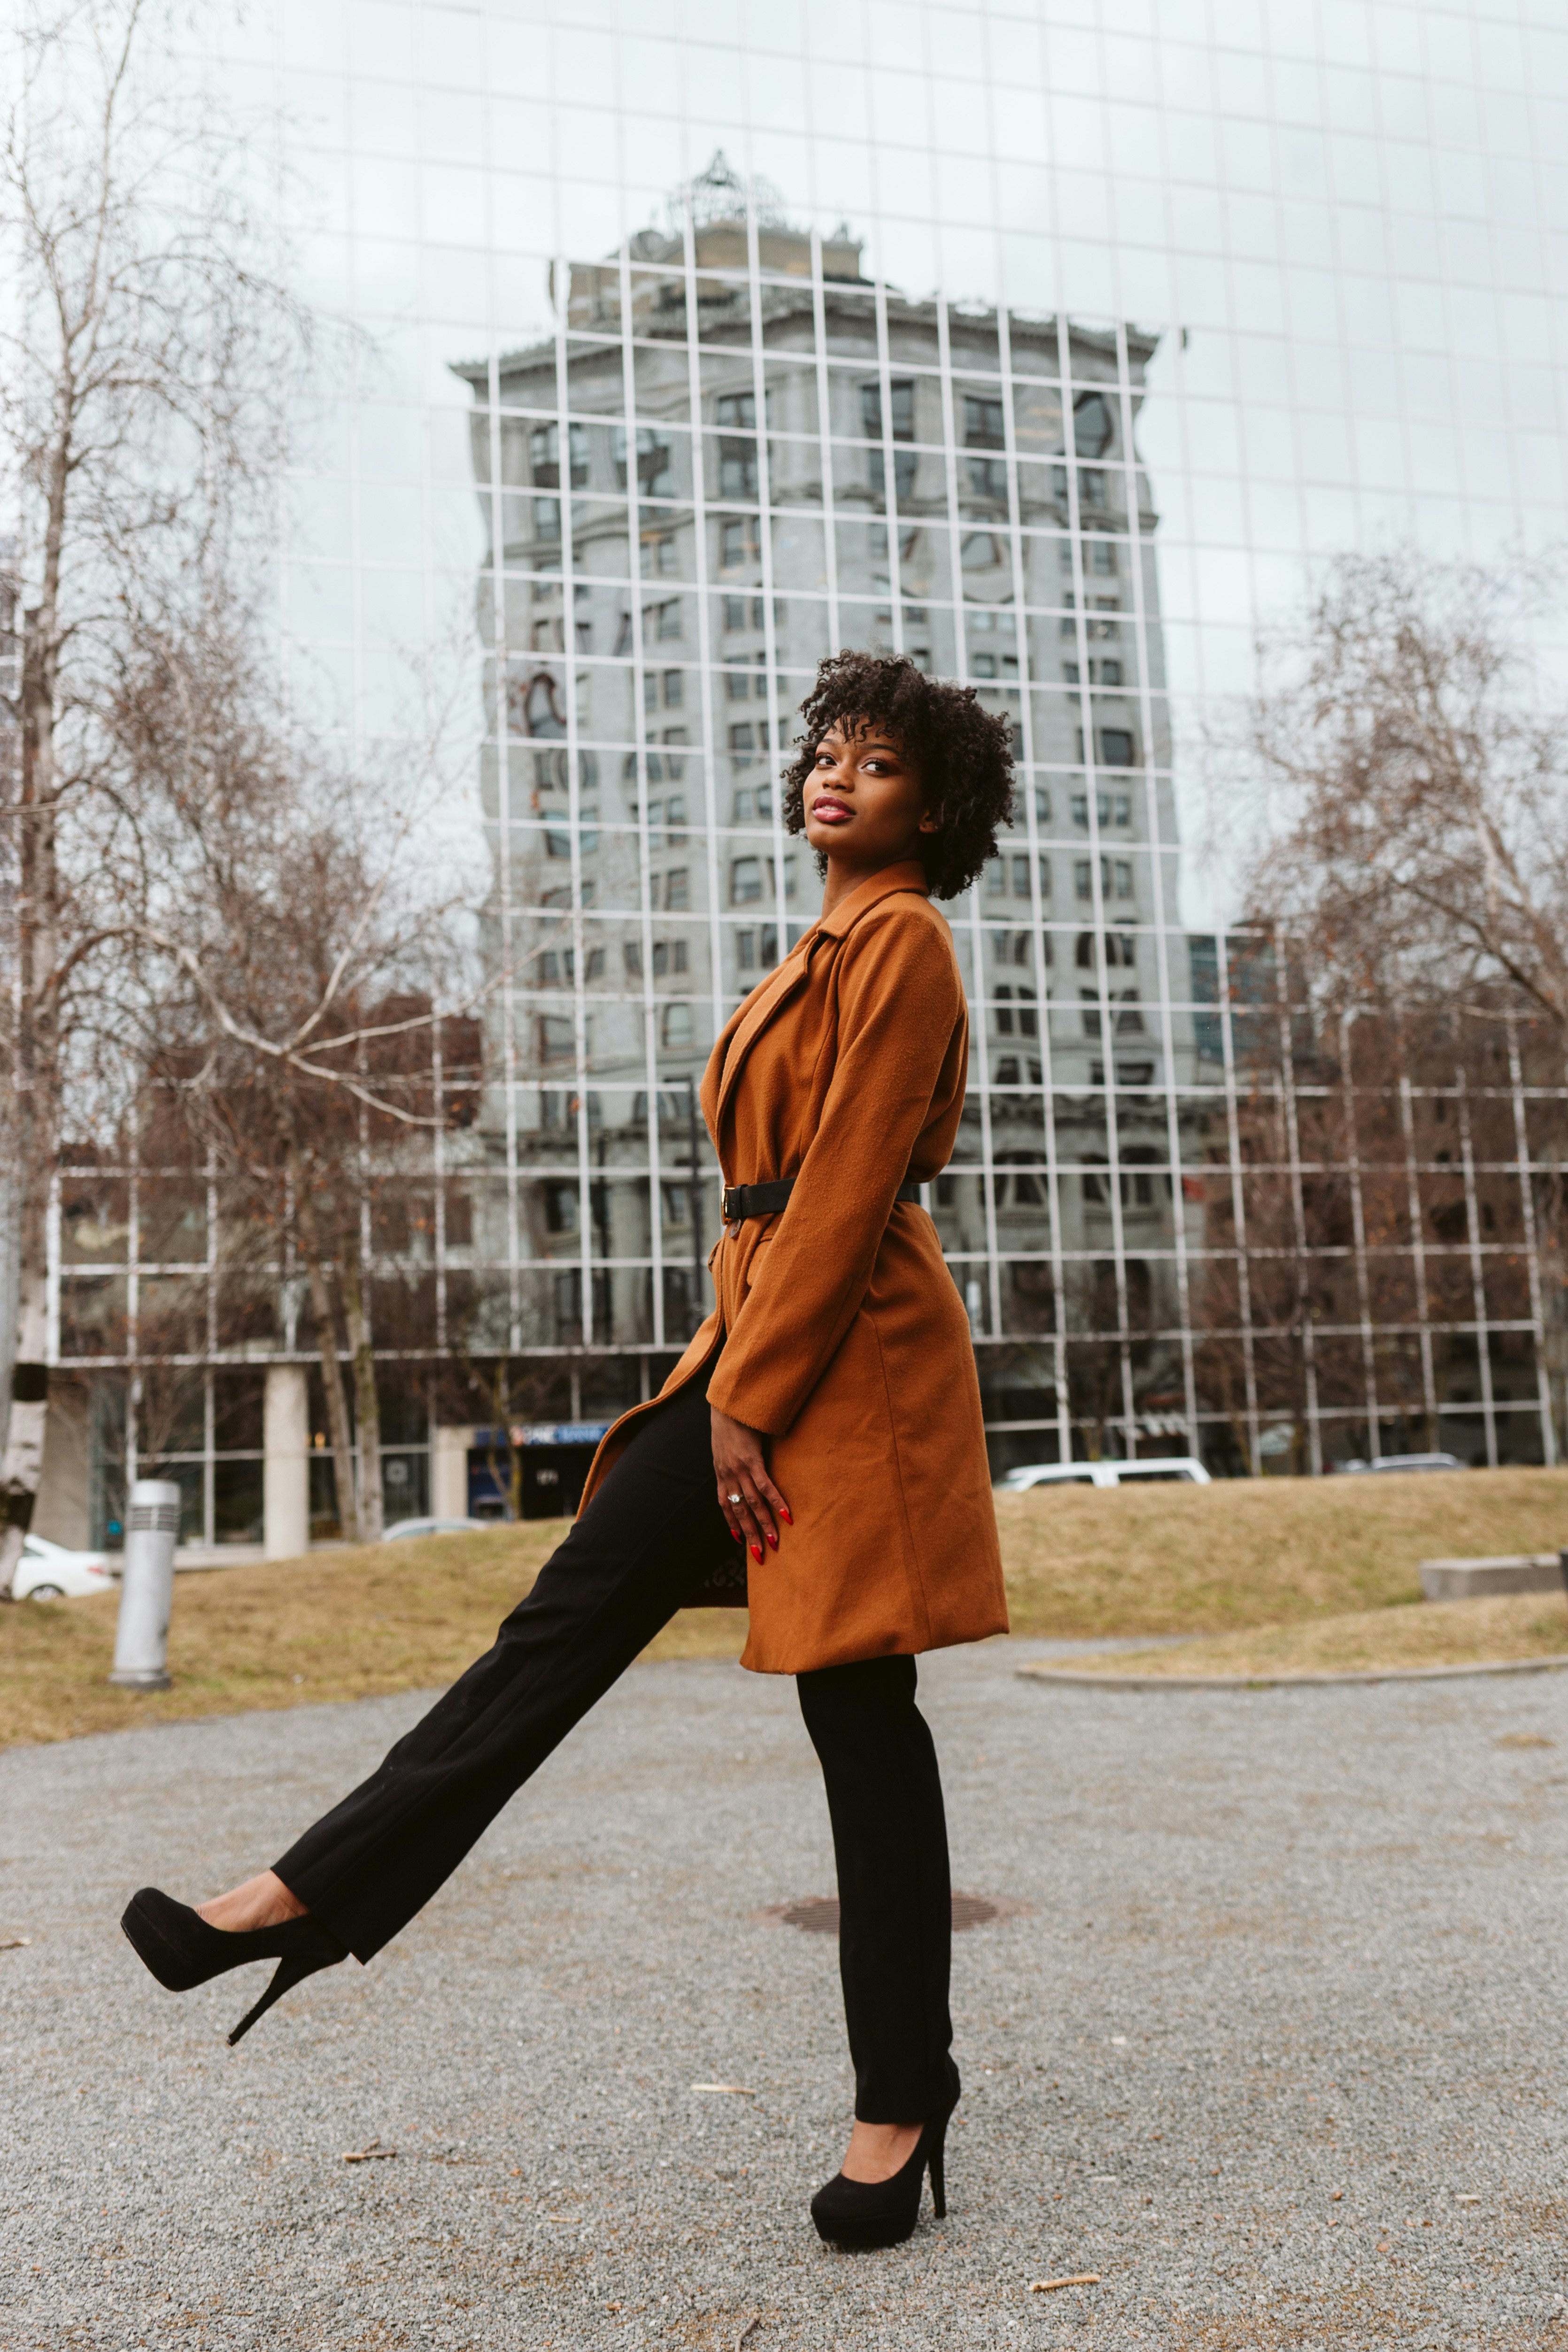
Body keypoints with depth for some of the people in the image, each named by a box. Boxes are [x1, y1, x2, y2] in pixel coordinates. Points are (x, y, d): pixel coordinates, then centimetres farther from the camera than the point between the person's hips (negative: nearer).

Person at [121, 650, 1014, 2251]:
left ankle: (903, 2105, 10)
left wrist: (753, 1401, -17)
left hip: (850, 1354, -9)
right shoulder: (827, 949, 22)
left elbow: (849, 1183, -16)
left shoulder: (903, 941, -7)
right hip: (761, 1341, 9)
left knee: (861, 1713, -3)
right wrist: (734, 1386, 15)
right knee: (565, 1623, 4)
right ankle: (314, 1895, 7)